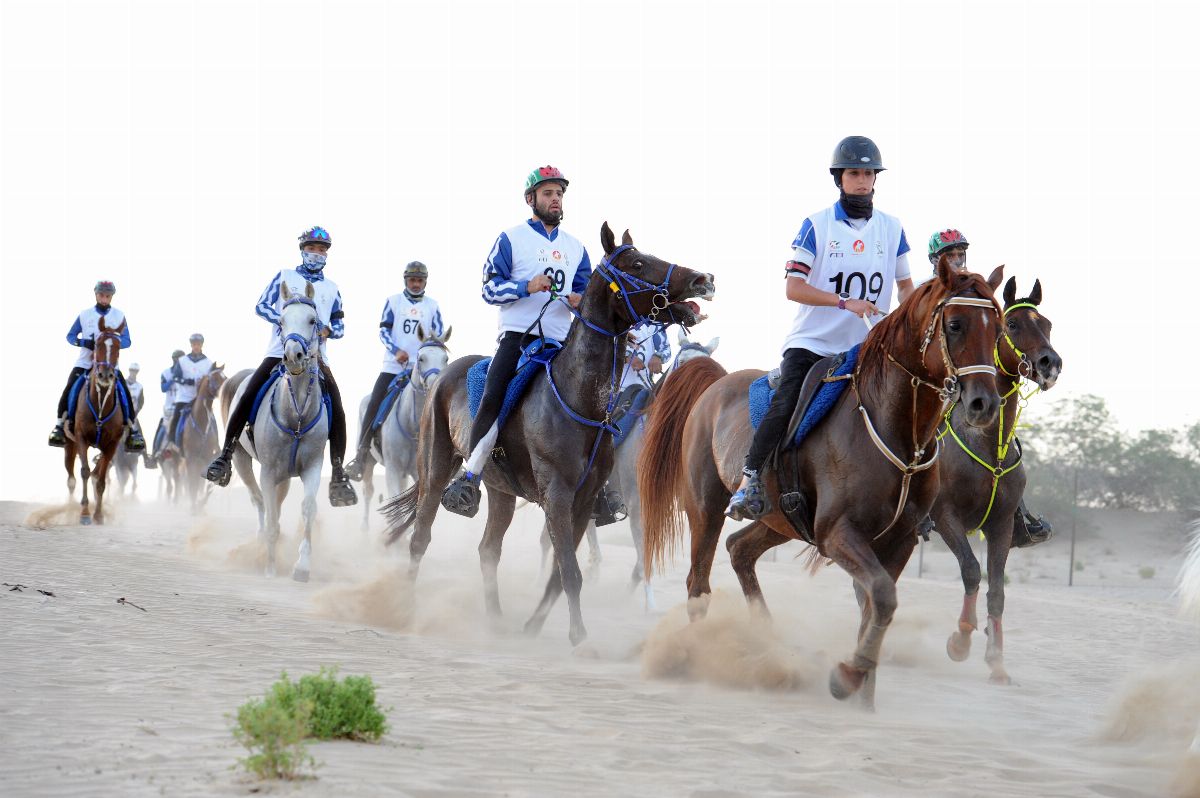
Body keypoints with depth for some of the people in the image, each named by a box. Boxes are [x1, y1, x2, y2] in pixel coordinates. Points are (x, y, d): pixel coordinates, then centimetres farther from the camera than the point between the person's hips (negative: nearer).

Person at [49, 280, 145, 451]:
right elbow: (70, 336, 7)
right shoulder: (85, 314, 5)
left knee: (125, 393, -14)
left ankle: (133, 432, -6)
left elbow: (127, 341, 1)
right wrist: (85, 342, -14)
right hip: (85, 362, 0)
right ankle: (60, 426, -5)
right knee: (68, 390, -17)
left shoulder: (119, 316, 5)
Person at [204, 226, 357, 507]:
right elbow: (262, 305, 3)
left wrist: (327, 330, -8)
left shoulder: (331, 288, 18)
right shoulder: (285, 277, 12)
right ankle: (225, 456, -11)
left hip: (315, 355, 1)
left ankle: (338, 476, -15)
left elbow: (340, 325, 16)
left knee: (337, 408, -15)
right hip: (281, 350, -1)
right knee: (248, 396, -18)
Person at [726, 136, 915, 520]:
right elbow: (793, 287, -10)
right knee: (785, 408, -24)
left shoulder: (892, 229, 7)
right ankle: (748, 483, -20)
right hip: (811, 341, -4)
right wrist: (846, 303, -21)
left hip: (865, 347, 4)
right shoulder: (818, 225, -4)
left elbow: (906, 286, 19)